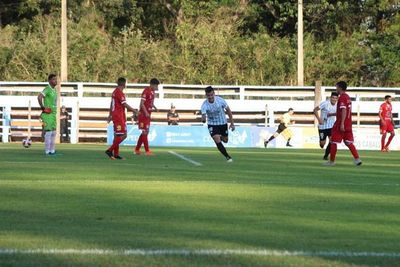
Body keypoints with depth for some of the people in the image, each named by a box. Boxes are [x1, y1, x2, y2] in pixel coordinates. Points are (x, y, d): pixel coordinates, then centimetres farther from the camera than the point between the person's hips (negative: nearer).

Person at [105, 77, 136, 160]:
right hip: (119, 117, -10)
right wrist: (134, 110, -12)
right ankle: (110, 150, -13)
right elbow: (125, 105, -20)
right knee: (122, 135, -10)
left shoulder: (115, 92, 15)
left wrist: (110, 115, 28)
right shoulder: (120, 93, -15)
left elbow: (111, 105, 22)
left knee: (117, 136, 11)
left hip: (115, 115, 10)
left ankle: (116, 154, 12)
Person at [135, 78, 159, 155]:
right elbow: (142, 103, -20)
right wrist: (146, 113, -27)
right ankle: (147, 151, -6)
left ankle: (137, 149, 20)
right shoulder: (146, 91, -16)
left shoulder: (152, 92, 11)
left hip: (148, 115, 9)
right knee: (145, 132, -7)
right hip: (143, 114, -9)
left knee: (145, 132, 12)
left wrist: (154, 107, 5)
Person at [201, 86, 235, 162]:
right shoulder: (204, 105, -24)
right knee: (217, 142, -17)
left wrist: (232, 123, -4)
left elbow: (228, 111, -6)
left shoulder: (220, 100, -20)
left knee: (225, 140, 17)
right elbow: (203, 115, -34)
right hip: (212, 125, -2)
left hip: (223, 123, 2)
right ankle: (228, 157, -4)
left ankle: (221, 137, 54)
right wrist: (203, 119, -60)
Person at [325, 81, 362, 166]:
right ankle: (357, 159, -7)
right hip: (348, 125, 8)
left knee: (333, 142, 3)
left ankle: (331, 161, 9)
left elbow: (344, 111, -22)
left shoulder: (342, 97, -13)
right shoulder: (348, 97, 15)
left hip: (340, 124, -8)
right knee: (349, 142, 6)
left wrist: (342, 124, -25)